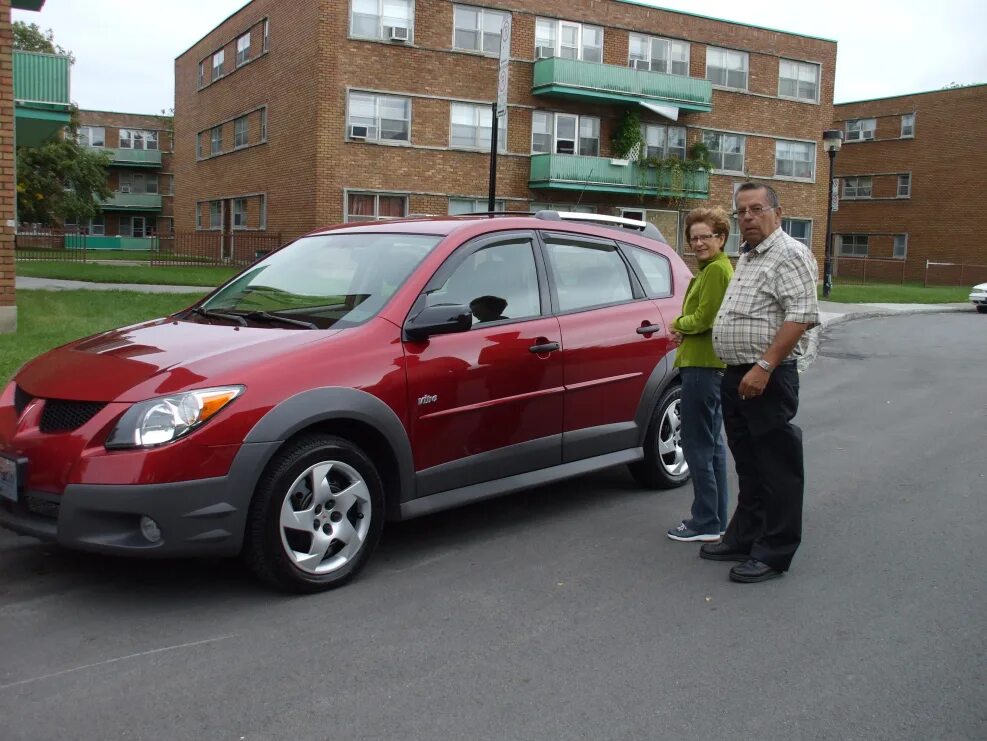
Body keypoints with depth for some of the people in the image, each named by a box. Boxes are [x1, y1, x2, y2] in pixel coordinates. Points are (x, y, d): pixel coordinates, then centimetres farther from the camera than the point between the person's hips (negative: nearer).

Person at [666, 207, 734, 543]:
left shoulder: (716, 269, -14)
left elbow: (703, 318, -20)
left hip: (702, 367, -11)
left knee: (698, 446, -5)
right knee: (712, 444, 15)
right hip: (709, 364, 11)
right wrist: (683, 329, 1)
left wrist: (678, 324, -2)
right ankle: (716, 519, 24)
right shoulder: (715, 268, 19)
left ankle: (706, 522, 1)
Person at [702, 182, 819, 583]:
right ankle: (744, 538, 27)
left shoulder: (789, 254, -11)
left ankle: (774, 553, 5)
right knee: (748, 466, 17)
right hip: (737, 376, 10)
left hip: (767, 379, -9)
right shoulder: (746, 257, 18)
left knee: (777, 468, -1)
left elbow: (802, 315, -21)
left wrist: (764, 366, -26)